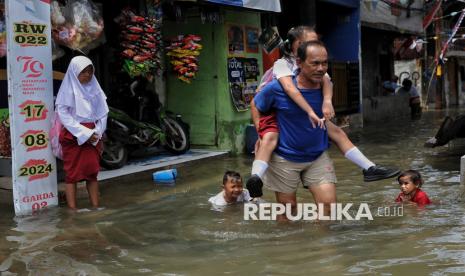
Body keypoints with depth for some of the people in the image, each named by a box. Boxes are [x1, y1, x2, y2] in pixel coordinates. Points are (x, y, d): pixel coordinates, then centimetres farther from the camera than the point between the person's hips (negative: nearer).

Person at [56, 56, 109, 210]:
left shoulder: (94, 88, 7)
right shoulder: (69, 89, -7)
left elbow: (103, 113, 8)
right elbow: (63, 114, -12)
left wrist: (97, 133, -5)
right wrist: (83, 133, -15)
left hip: (93, 136, 5)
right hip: (73, 137, -5)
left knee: (92, 173, 7)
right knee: (72, 174, -2)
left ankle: (95, 207, 11)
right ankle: (72, 209, -1)